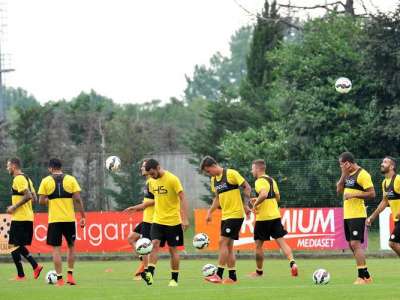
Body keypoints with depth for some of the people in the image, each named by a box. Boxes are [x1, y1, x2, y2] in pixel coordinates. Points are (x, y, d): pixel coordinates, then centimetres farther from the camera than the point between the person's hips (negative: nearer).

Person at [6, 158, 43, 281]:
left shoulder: (18, 179, -13)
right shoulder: (26, 178, 16)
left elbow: (28, 196, -23)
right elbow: (34, 198, 17)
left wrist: (14, 207, -16)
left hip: (19, 218, -9)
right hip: (28, 218, 9)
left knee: (14, 246, -3)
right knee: (19, 246, 17)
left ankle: (20, 275, -2)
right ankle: (35, 266, 7)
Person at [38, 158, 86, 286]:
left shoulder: (46, 181, 0)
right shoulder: (71, 179, 2)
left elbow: (41, 201, -2)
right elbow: (77, 199, -4)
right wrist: (83, 216, 1)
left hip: (54, 219, -1)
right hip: (69, 218, 1)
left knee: (56, 248, 3)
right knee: (71, 246, 17)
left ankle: (59, 278, -1)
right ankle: (70, 275, 11)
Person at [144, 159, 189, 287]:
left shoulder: (172, 179, -13)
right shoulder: (152, 181, 6)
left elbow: (183, 199, -13)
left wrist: (185, 219, -17)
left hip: (173, 221, -4)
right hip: (158, 220, 4)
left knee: (173, 249, 3)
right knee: (154, 244, -13)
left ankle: (174, 279, 12)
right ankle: (150, 274, -22)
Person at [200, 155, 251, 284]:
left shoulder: (231, 174, -12)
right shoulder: (214, 180, 12)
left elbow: (247, 187, -9)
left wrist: (246, 205, -15)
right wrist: (210, 212, 12)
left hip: (236, 214, -8)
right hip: (225, 216, 8)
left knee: (223, 242, -13)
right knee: (228, 246, 8)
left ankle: (219, 275, -13)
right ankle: (232, 277, 12)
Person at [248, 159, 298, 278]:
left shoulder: (260, 181, -13)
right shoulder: (271, 180, 14)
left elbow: (264, 194, -31)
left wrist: (255, 204, -16)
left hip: (263, 218, -7)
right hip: (275, 216, 7)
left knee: (258, 245, 8)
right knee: (281, 242, 0)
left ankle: (259, 271, 16)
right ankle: (292, 262, -21)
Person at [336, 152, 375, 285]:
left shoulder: (362, 174, -12)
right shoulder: (348, 175, 14)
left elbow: (372, 194, -16)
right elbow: (339, 190, 12)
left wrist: (354, 195, -20)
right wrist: (343, 175, 1)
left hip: (357, 215, -10)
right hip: (347, 215, 10)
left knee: (355, 244, -15)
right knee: (352, 245, 11)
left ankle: (363, 276, -16)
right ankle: (365, 275, 16)